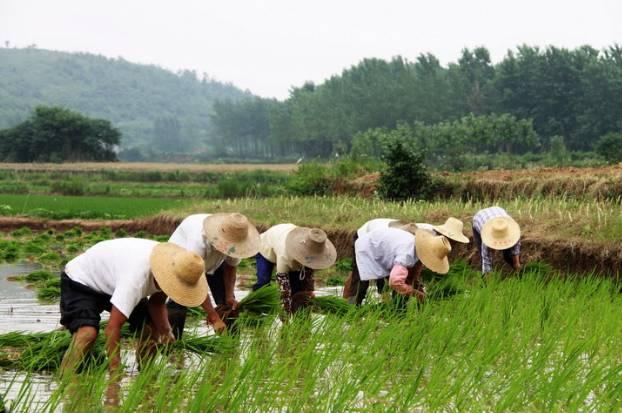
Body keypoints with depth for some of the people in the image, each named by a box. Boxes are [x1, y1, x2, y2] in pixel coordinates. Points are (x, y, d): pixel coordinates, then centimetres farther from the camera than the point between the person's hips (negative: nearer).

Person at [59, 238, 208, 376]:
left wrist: (166, 331, -21)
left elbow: (157, 302, -3)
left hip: (113, 283, 8)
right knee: (88, 332, -32)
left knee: (152, 327, -4)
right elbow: (112, 328, -40)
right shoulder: (137, 276, -43)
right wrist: (115, 373, -39)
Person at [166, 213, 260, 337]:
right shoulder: (199, 240, -46)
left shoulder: (233, 241, -29)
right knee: (179, 301, -23)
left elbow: (230, 267, -8)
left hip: (213, 261, 5)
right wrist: (214, 318, -43)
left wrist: (229, 297, -20)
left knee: (230, 304, -7)